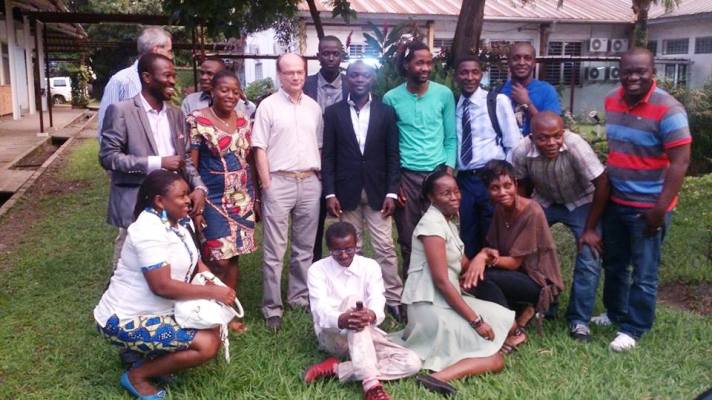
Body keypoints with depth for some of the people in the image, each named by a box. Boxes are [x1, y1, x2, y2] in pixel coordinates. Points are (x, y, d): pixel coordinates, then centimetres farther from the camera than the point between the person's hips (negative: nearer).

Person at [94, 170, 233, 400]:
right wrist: (212, 292, -24)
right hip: (125, 321, -9)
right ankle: (137, 376, -2)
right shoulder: (149, 231, -24)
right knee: (208, 344, -18)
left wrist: (216, 286, -9)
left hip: (155, 310, 9)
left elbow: (195, 262, 11)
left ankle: (151, 353, 13)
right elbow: (162, 286, -30)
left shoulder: (177, 221, 4)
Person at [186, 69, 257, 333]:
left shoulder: (244, 121, 6)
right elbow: (190, 166, -9)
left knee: (234, 257, 10)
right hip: (213, 200, -5)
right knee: (219, 260, -5)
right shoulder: (197, 121, -8)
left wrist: (255, 197, 11)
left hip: (242, 200, 5)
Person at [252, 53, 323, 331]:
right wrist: (267, 185, -9)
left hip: (310, 182, 5)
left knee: (305, 246, 12)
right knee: (274, 250, -1)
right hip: (279, 182, -4)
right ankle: (272, 308, 7)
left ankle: (300, 296, 25)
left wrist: (319, 177, 8)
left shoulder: (314, 107, 11)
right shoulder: (268, 105, -2)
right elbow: (260, 149, -4)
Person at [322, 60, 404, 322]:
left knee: (385, 248, 0)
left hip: (378, 191, 0)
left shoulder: (385, 112, 3)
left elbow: (393, 155, 2)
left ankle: (393, 299, 9)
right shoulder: (333, 113, 3)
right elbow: (328, 156, 1)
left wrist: (392, 192, -5)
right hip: (346, 192, 0)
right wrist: (330, 193, -6)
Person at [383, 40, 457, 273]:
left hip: (438, 173, 0)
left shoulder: (445, 94, 2)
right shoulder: (391, 98, 0)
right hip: (405, 175, 0)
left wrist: (449, 172, -5)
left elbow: (451, 138, 6)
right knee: (407, 238, 6)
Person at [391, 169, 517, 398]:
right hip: (431, 306, -9)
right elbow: (441, 280, -21)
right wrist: (475, 320, -18)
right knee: (495, 360, -8)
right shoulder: (432, 223, -16)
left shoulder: (448, 220, 13)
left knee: (507, 322, 10)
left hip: (448, 300, 9)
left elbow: (461, 262, 21)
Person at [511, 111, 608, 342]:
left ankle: (578, 320, 4)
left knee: (589, 260, -13)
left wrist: (590, 229, -20)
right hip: (545, 202, 3)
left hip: (581, 202, -2)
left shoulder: (576, 146, -35)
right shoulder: (521, 152, -27)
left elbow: (602, 184, -25)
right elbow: (521, 185, -6)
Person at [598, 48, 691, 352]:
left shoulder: (668, 109, -18)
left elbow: (680, 161, -19)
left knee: (643, 273, 5)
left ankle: (633, 329, 20)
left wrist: (660, 208, -22)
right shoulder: (612, 102, 3)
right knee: (614, 264, 20)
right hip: (614, 201, 7)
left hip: (647, 207, -6)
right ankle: (614, 314, 38)